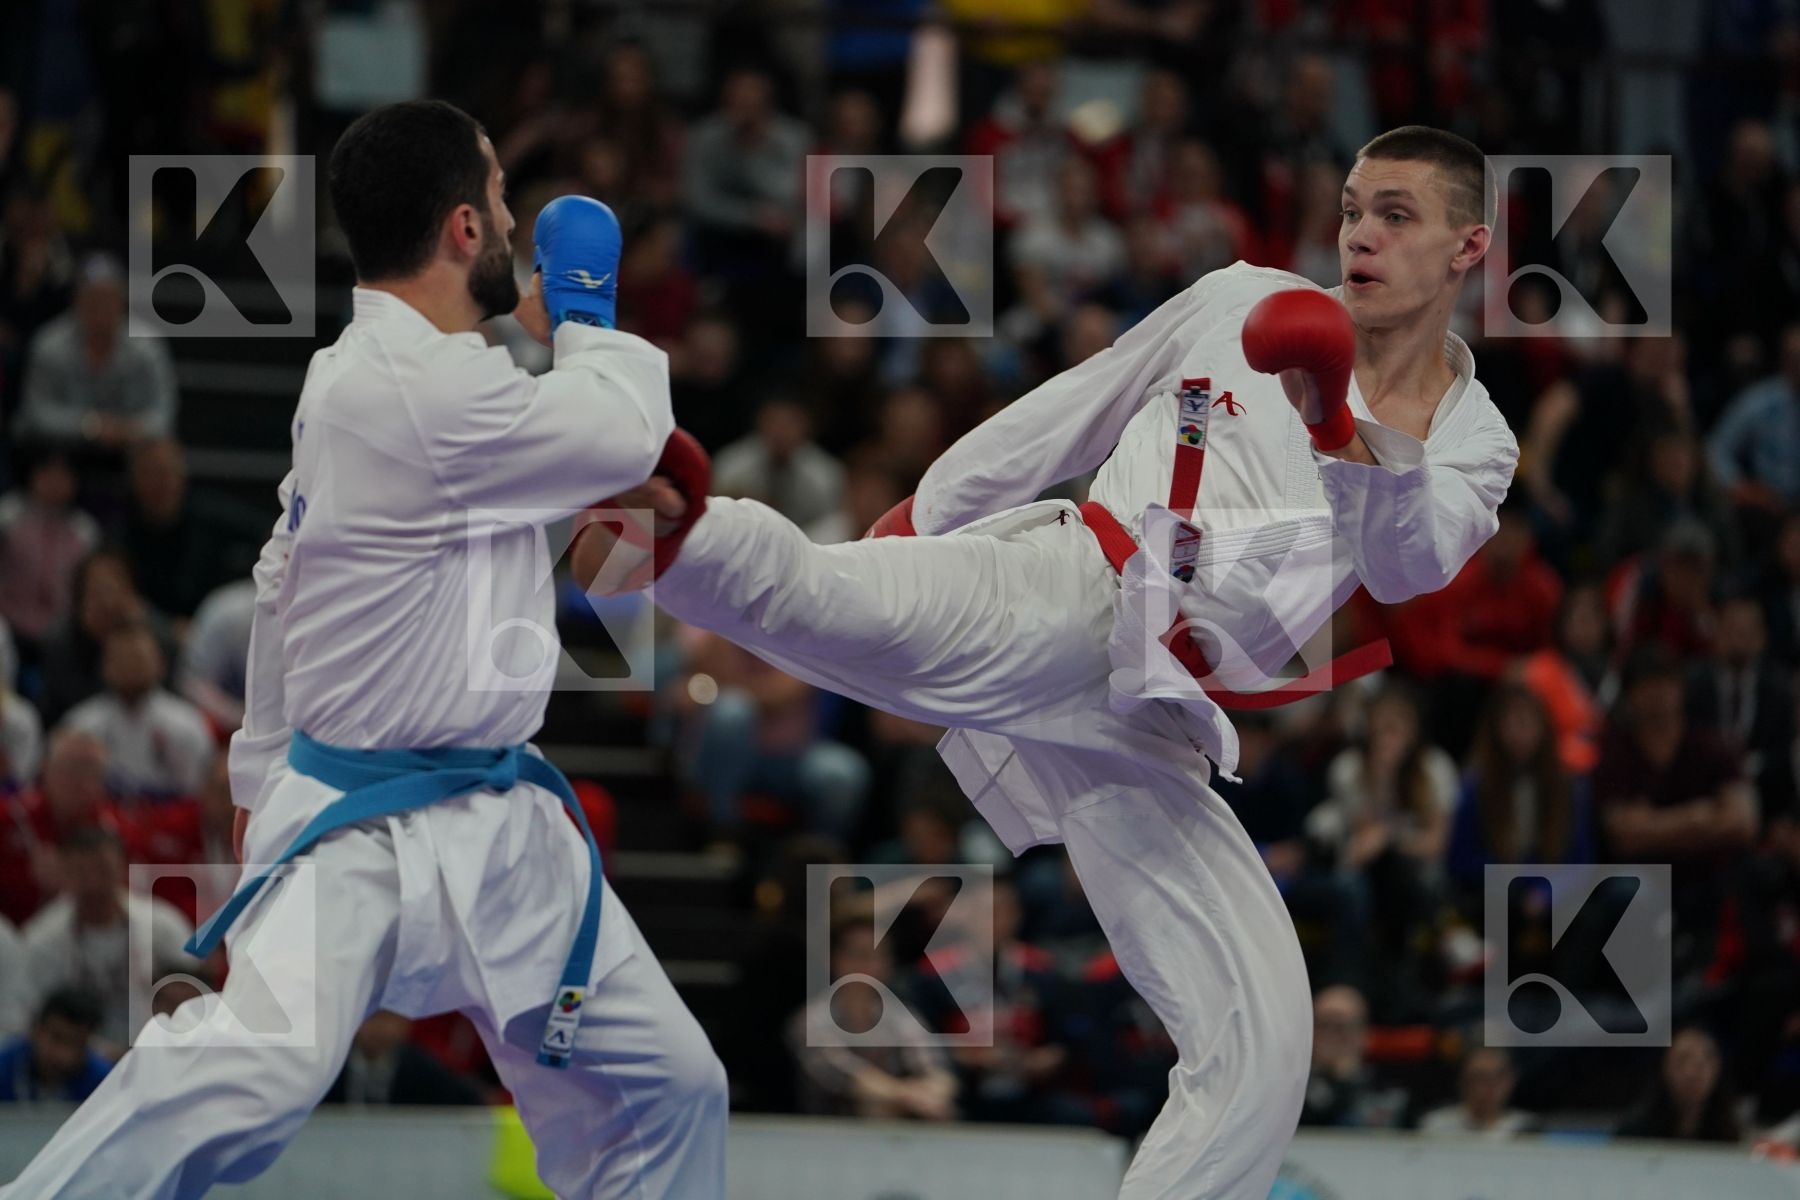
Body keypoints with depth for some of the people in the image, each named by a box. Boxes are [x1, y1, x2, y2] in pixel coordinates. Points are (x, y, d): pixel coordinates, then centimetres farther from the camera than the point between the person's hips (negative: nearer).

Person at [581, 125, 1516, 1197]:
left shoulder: (1475, 450, 15)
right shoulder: (1241, 303, 13)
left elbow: (1407, 566, -8)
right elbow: (1066, 416, 21)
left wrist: (1345, 441, -28)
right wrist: (914, 521, 17)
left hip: (1138, 740, 3)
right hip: (1065, 593, -3)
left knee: (1262, 1050, -6)